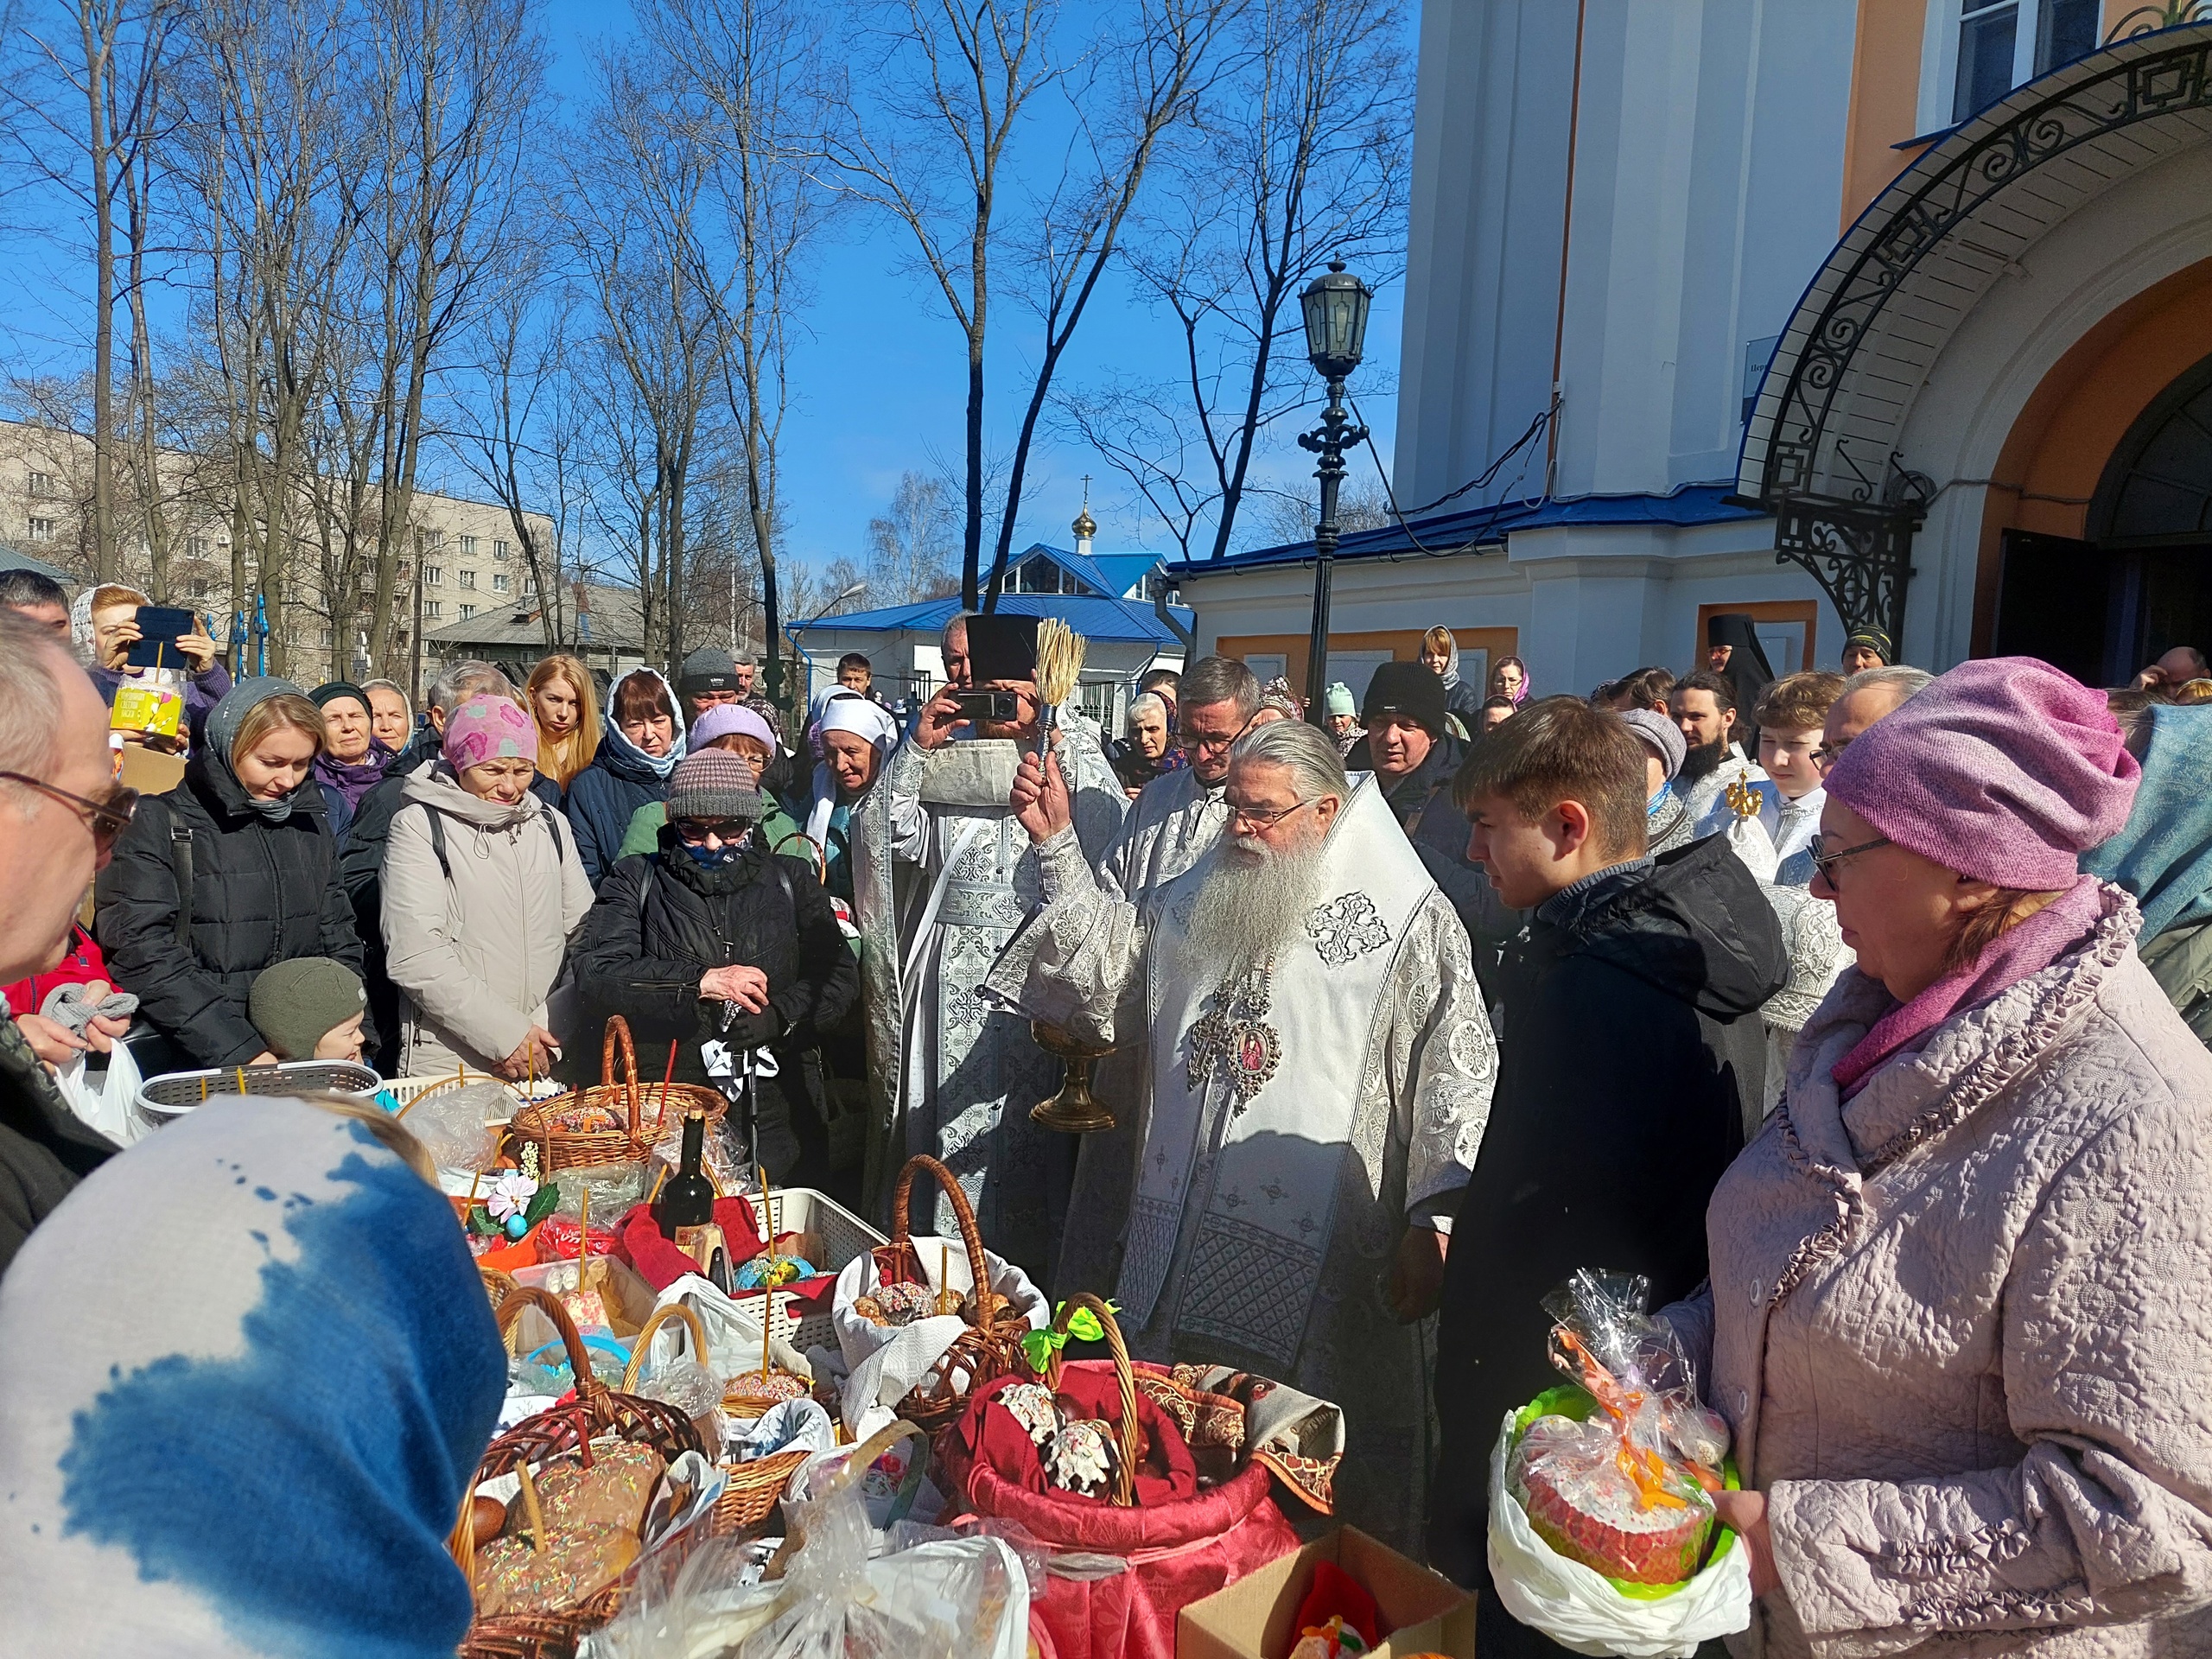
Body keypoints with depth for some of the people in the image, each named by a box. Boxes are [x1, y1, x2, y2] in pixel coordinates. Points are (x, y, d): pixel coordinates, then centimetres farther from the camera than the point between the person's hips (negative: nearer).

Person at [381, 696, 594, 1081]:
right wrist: (503, 1033, -17)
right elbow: (414, 957, -13)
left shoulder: (550, 824, 11)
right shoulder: (418, 825, -5)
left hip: (545, 1054, 4)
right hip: (446, 1060, -4)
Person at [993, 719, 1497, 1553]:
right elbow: (1109, 969, 15)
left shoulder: (1410, 921, -7)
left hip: (1325, 1270, -5)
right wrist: (1057, 843, 7)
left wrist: (1434, 1223, -17)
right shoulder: (1198, 899, 13)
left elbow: (1458, 1078, -11)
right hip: (1185, 1257, 6)